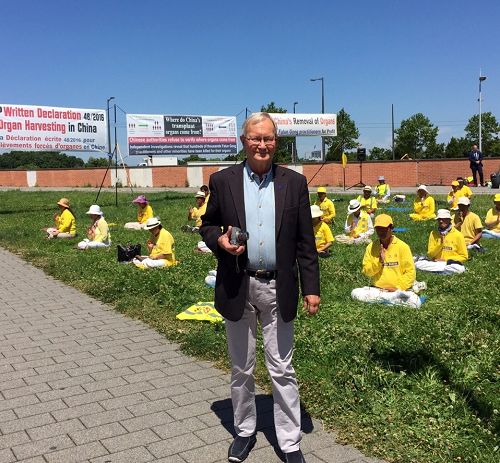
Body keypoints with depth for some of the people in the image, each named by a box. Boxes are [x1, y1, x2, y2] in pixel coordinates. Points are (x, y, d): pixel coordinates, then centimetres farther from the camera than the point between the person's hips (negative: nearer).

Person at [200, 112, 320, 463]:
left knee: (282, 369, 8)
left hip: (278, 288, 0)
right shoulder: (222, 181, 0)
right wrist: (219, 240, -14)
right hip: (237, 287, 1)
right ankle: (245, 431, 34)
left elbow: (305, 242, 2)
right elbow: (208, 224, 9)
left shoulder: (294, 182, 1)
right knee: (241, 368, 15)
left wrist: (311, 288, -2)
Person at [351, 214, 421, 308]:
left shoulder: (402, 246, -3)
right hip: (376, 289, 3)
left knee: (415, 302, -31)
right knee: (355, 293, -25)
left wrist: (398, 288, -15)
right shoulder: (371, 247, 3)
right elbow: (366, 271, 0)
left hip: (399, 289, -3)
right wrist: (379, 261, -16)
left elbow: (410, 272, -4)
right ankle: (395, 297, -20)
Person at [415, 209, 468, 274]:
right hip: (435, 262, 1)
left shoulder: (457, 235, -2)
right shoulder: (433, 234, 4)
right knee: (418, 264, -26)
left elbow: (464, 256, -1)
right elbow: (430, 254, -1)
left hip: (451, 263, -1)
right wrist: (440, 244, -16)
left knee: (459, 269, -38)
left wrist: (446, 259, -10)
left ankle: (435, 271, -19)